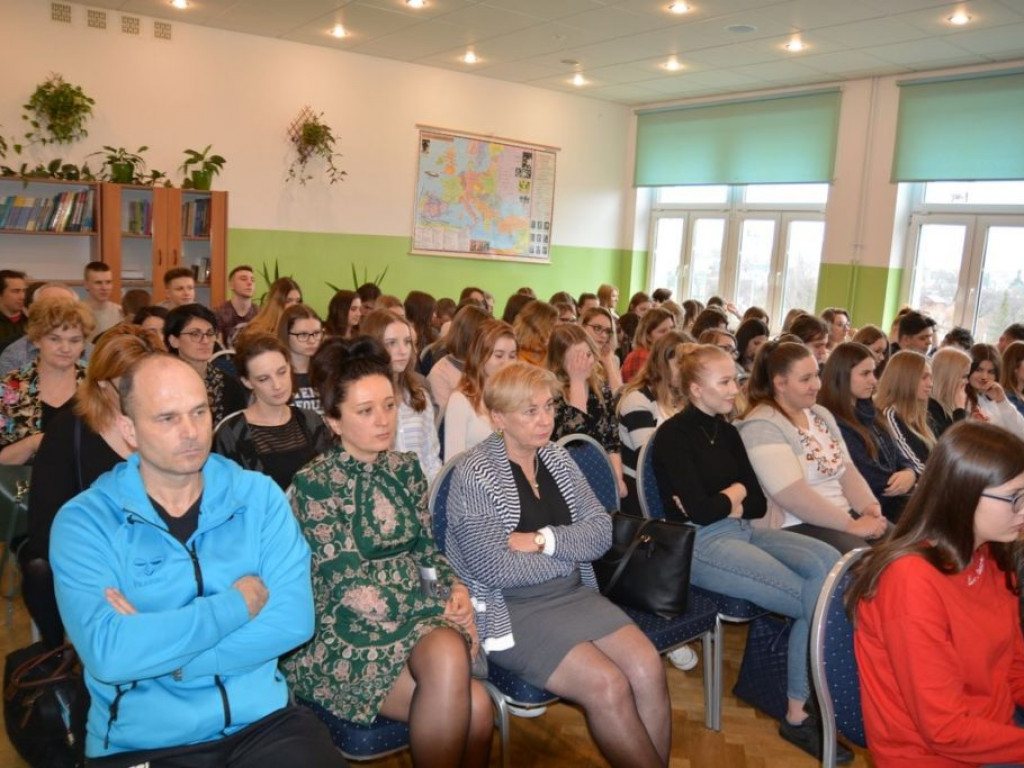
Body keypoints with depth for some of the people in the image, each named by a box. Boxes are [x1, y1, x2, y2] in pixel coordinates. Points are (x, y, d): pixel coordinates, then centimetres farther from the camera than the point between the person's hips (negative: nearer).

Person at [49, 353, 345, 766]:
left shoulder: (258, 495, 1)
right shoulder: (83, 521, -4)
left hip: (263, 721, 1)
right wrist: (240, 602, -12)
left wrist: (153, 646, -14)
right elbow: (107, 654, -18)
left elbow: (293, 618, -9)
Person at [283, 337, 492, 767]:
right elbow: (352, 589, -14)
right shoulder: (314, 484, -11)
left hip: (415, 618, 5)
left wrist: (455, 589, -7)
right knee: (473, 707, -25)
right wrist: (441, 609, -12)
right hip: (343, 637, -5)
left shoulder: (405, 469, 7)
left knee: (448, 652, -29)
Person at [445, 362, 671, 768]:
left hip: (572, 593, 6)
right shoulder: (474, 475, -12)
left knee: (648, 668, -16)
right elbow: (495, 568, -19)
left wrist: (542, 540, -16)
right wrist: (570, 552, -8)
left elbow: (601, 532, 1)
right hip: (510, 609, -6)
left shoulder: (557, 457, 7)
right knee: (608, 685, -22)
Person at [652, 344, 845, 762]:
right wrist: (735, 493, 1)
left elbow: (759, 503, 11)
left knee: (828, 561, -20)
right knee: (818, 597, -17)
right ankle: (798, 714, -2)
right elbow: (699, 512, -17)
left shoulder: (726, 431, 14)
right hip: (702, 544, -7)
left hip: (743, 530, 7)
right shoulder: (674, 435, -9)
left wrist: (724, 502, -8)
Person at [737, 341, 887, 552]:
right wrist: (851, 525, -18)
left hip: (844, 516, 8)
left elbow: (846, 470, 12)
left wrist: (870, 507, -7)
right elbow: (793, 496, -21)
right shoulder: (762, 426, -13)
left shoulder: (821, 415, 15)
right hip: (796, 528, -8)